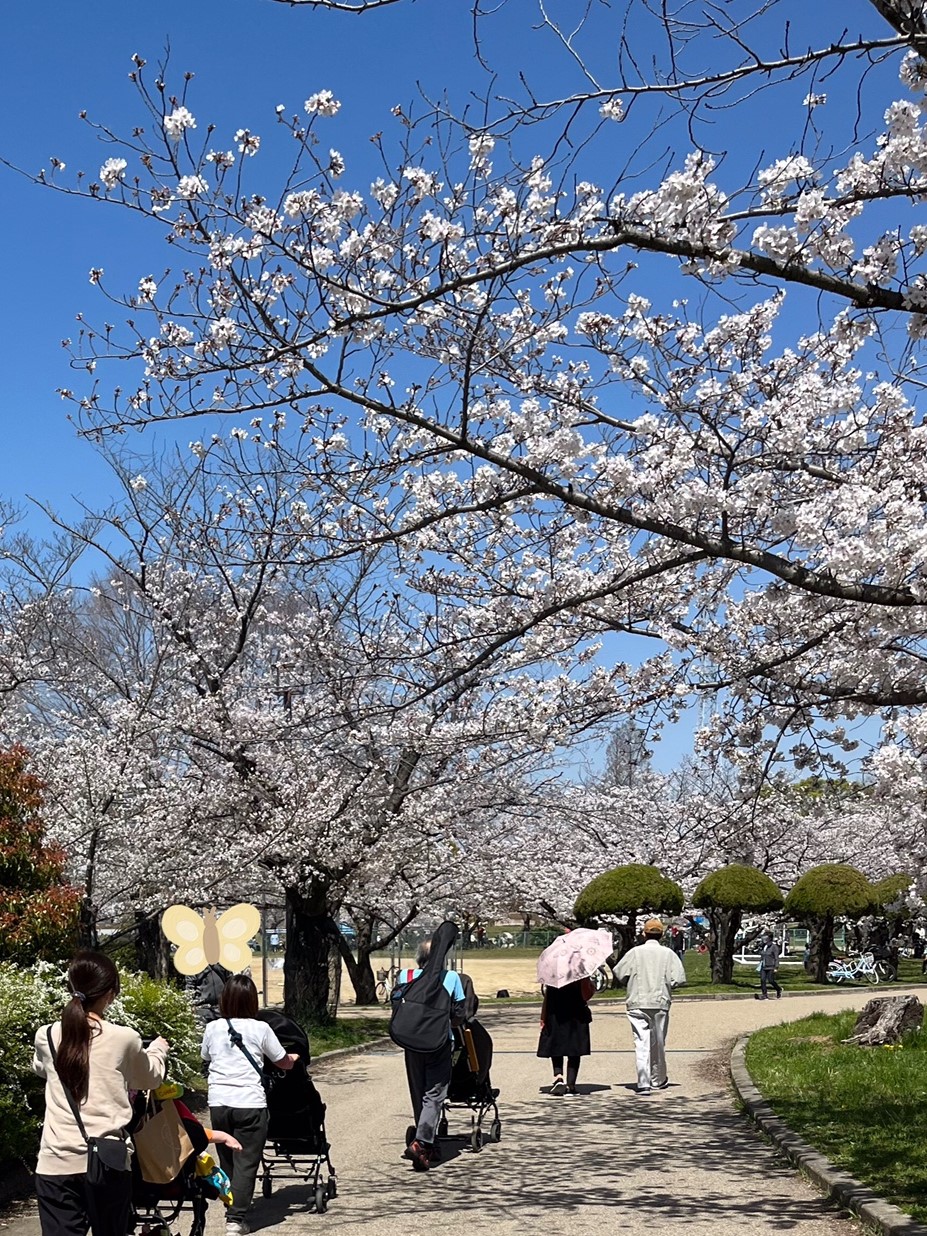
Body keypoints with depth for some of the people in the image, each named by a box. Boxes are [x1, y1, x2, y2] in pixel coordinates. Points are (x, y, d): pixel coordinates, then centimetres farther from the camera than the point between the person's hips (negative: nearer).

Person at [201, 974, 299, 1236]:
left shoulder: (212, 1029, 4)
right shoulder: (260, 1029, -3)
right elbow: (284, 1063, 9)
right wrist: (294, 1058, 31)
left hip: (218, 1103, 3)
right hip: (250, 1104, -3)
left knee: (227, 1162, 16)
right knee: (246, 1163, 0)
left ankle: (232, 1212, 25)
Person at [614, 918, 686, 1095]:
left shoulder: (635, 952, -1)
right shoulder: (668, 954, 0)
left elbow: (619, 974, -2)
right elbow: (679, 979, -7)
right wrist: (665, 981, 12)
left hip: (637, 1003, -1)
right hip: (660, 1003, 1)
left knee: (641, 1043, -4)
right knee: (658, 1043, 15)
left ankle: (643, 1083, -16)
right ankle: (658, 1080, 30)